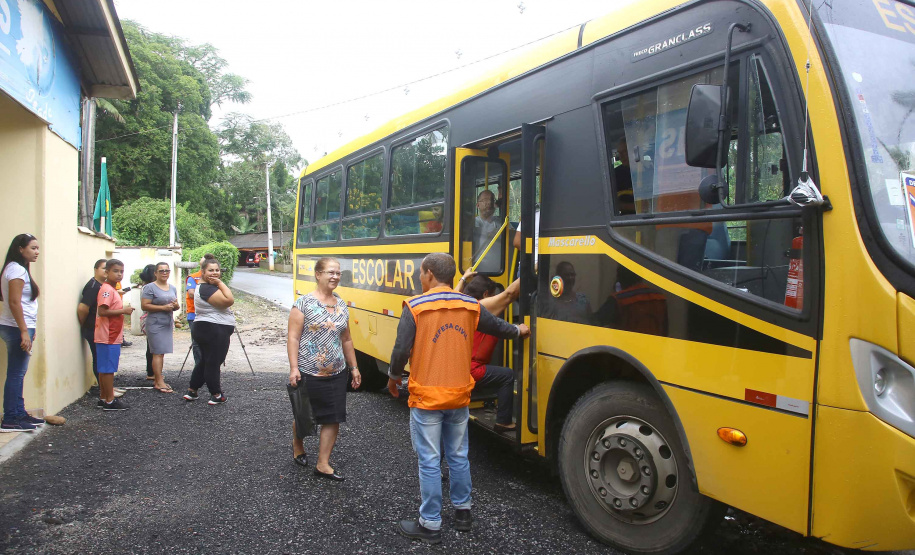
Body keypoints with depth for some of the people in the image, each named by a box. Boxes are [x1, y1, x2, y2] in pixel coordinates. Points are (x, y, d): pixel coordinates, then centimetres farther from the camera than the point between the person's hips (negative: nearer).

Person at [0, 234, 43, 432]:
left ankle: (19, 414, 20)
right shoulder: (17, 269, -13)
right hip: (17, 328, -10)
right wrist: (24, 331, -21)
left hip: (19, 328, 10)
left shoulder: (19, 268, 17)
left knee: (18, 373, 13)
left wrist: (28, 330, 20)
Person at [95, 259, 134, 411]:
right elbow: (102, 311, -23)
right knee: (108, 369, -4)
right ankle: (109, 401, 1)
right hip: (108, 337, -10)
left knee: (104, 369, 14)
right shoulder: (106, 289, -14)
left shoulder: (111, 289, 17)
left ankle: (103, 398, 20)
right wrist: (123, 310, -18)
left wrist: (123, 310, 7)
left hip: (112, 336, 10)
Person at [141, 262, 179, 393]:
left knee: (161, 353, 8)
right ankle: (159, 383, -7)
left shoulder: (172, 288, 16)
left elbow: (176, 305, 24)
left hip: (168, 324, 7)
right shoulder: (150, 287, -6)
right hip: (156, 324, -7)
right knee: (158, 353, -8)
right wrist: (163, 307, -18)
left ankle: (157, 380, 13)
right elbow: (144, 306, -13)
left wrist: (176, 306, 0)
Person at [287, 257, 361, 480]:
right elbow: (293, 337, -11)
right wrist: (294, 368, -17)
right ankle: (297, 446, 44)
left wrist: (354, 367, 15)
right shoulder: (304, 303, -9)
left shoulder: (341, 305, 8)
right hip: (309, 374, -5)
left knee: (333, 419, 4)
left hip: (336, 374, 5)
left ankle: (323, 465, 16)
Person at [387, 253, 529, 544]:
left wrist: (393, 377, 5)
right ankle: (462, 512, 33)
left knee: (429, 462, 5)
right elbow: (496, 326, 17)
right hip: (459, 397, 5)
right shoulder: (470, 306, 1)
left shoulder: (415, 307, -13)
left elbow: (401, 350, -15)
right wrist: (518, 330, 38)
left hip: (426, 398, -5)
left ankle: (430, 525, 15)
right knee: (459, 456, 18)